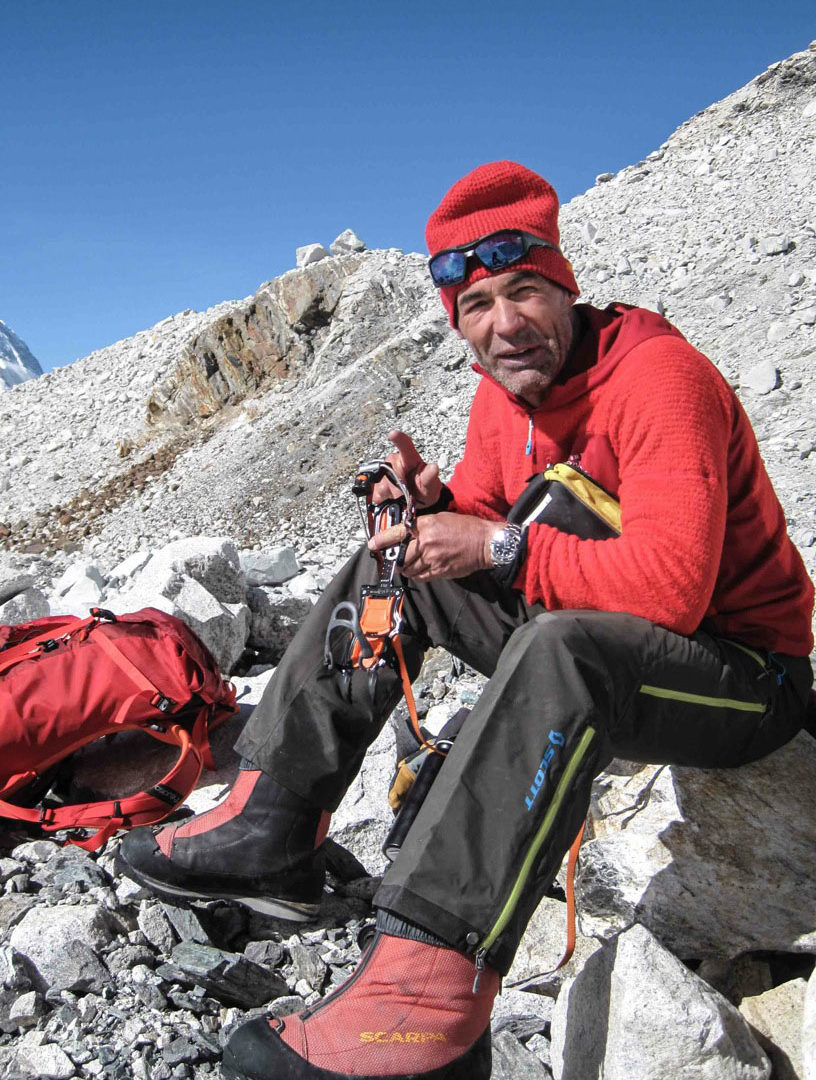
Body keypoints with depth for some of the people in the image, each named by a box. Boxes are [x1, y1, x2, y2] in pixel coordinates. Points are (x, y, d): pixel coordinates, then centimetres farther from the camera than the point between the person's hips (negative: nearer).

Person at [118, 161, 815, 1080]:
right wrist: (435, 508, -14)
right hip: (583, 636, 8)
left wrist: (500, 546, -27)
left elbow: (671, 585, -33)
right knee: (394, 562, 1)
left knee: (561, 649, -41)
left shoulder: (660, 376, -22)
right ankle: (271, 827, -5)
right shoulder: (503, 394, 2)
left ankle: (431, 992, -38)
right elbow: (484, 527, 8)